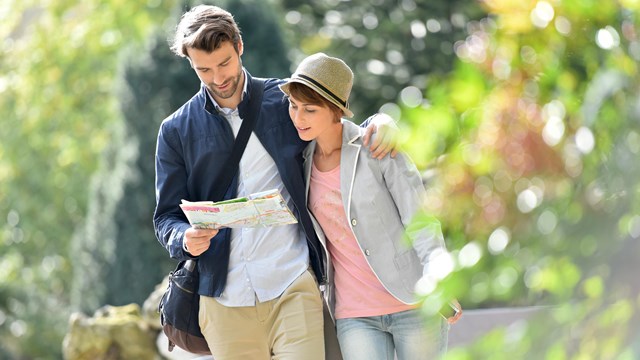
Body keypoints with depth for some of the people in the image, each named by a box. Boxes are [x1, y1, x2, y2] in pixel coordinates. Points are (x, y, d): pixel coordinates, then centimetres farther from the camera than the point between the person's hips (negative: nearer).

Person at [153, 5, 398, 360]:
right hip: (225, 300, 1)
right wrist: (185, 239, -15)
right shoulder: (177, 130, 10)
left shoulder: (285, 99, 10)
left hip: (293, 287, -1)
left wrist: (379, 122, -5)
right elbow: (166, 216, 9)